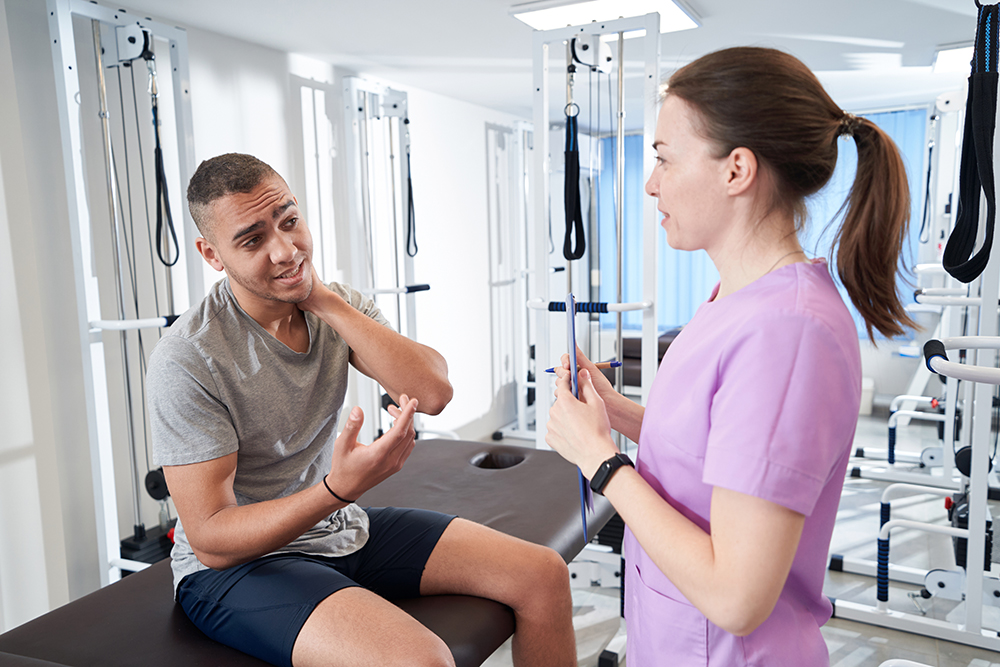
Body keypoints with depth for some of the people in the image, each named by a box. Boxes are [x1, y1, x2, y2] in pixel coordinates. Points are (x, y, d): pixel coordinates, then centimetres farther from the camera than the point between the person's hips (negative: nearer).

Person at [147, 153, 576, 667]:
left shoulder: (338, 306, -2)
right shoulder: (185, 362, -20)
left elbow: (433, 392, -18)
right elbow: (210, 539, -20)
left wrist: (323, 299, -20)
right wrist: (340, 487, -35)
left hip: (341, 528, 6)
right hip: (237, 563, -5)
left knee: (544, 575, 0)